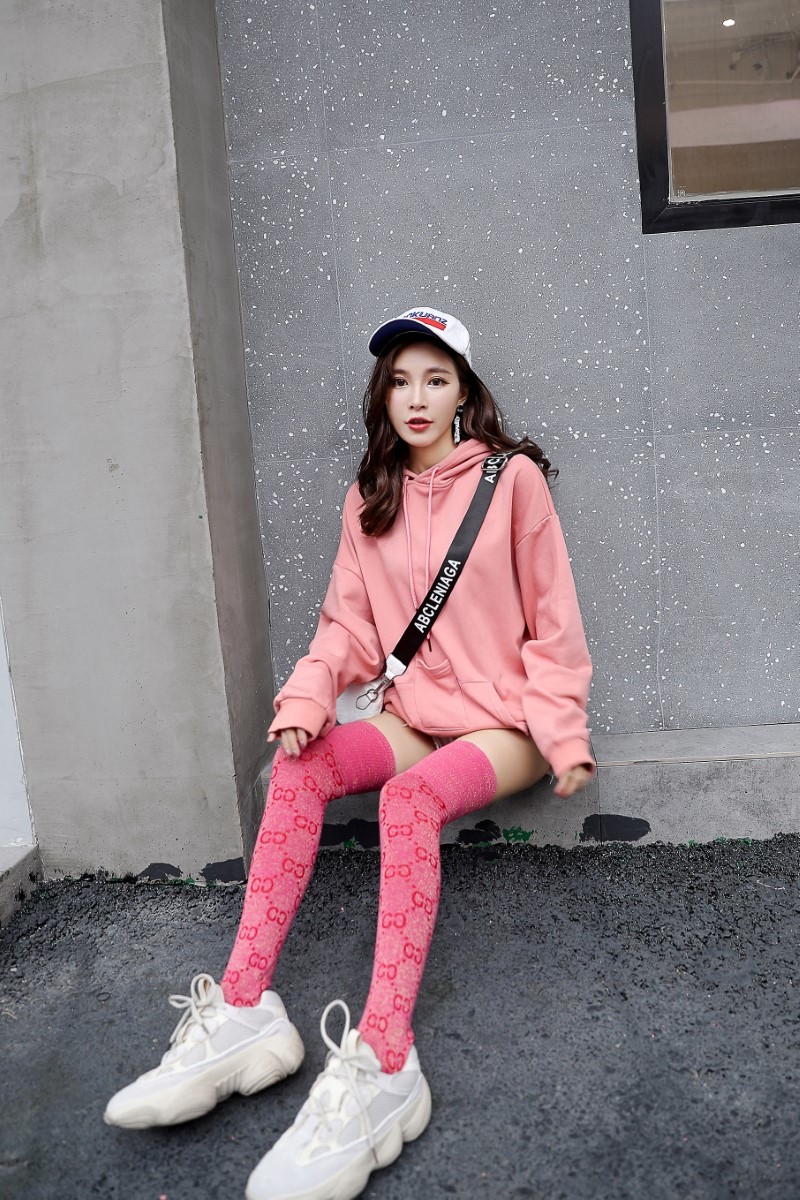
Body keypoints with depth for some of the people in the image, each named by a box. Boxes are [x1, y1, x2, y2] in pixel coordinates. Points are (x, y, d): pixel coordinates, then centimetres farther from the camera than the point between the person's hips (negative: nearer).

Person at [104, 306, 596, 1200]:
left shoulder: (513, 479, -4)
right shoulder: (371, 498, 9)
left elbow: (552, 621, -3)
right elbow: (349, 622, 6)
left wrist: (562, 734, -11)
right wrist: (307, 694, -13)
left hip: (505, 722, -4)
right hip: (416, 716, 5)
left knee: (409, 797, -34)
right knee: (297, 768, -22)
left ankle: (383, 1063, -36)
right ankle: (243, 1013, -24)